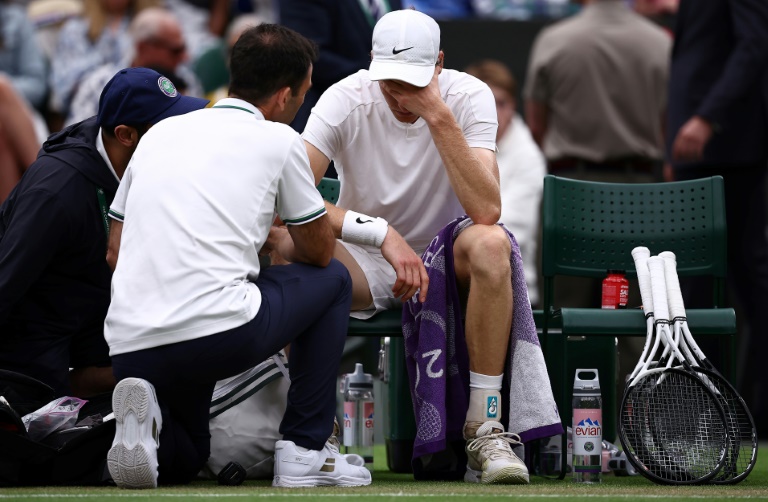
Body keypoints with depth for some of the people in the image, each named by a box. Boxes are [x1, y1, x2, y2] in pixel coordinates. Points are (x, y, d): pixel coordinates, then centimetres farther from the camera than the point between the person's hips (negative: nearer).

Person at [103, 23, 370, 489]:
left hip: (130, 349, 5)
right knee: (331, 280, 22)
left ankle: (145, 415, -3)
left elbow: (115, 252, 23)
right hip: (217, 334, -5)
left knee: (185, 459, 32)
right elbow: (320, 250, 15)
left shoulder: (160, 132, 20)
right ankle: (305, 449, 16)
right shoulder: (278, 140, 5)